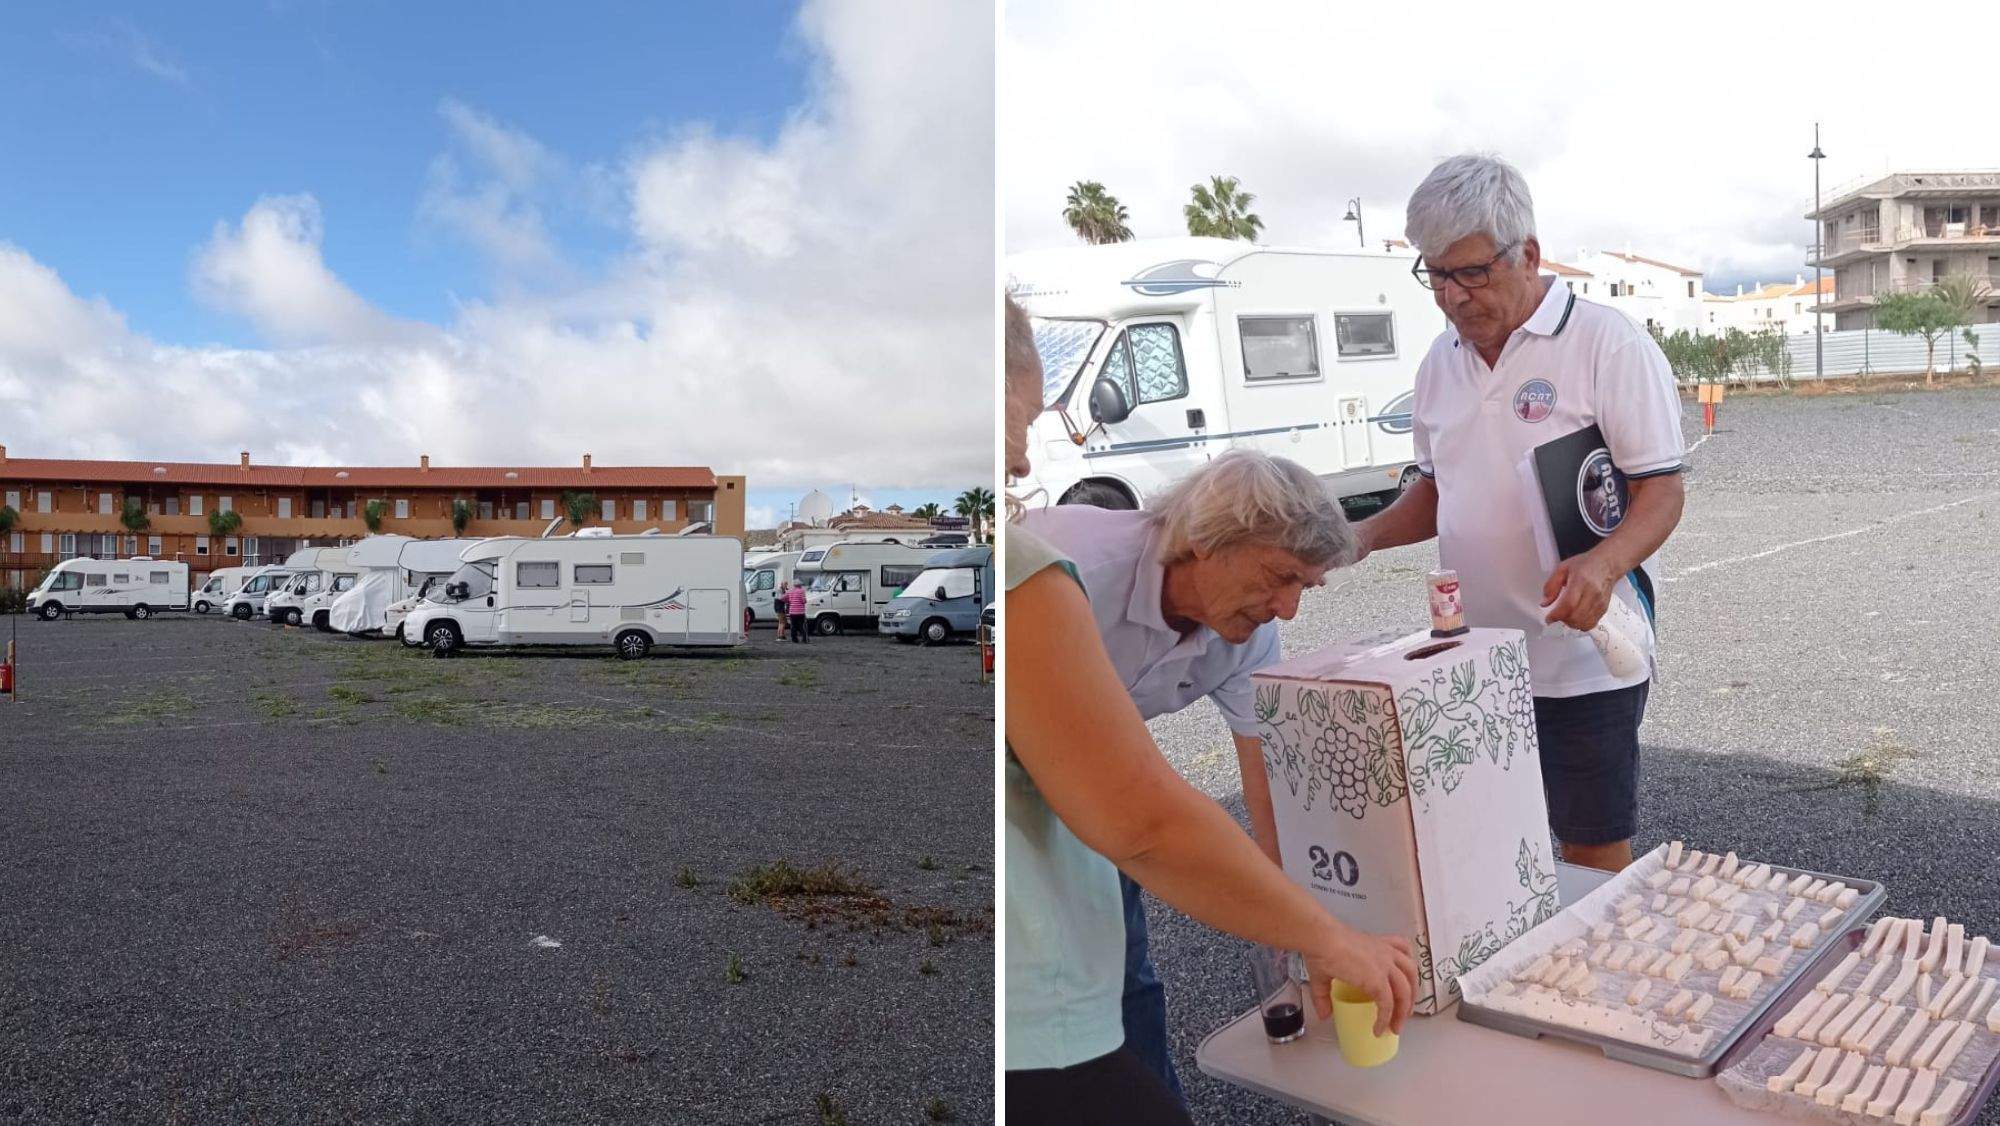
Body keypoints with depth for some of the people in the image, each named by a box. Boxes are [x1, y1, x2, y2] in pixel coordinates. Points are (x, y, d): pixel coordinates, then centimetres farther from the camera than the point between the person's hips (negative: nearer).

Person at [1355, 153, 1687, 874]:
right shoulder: (1440, 363, 11)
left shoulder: (1607, 343, -9)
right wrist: (1363, 537, 1)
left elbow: (1662, 489, -11)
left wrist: (1604, 563, -30)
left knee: (1593, 854, 5)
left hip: (1583, 657, -5)